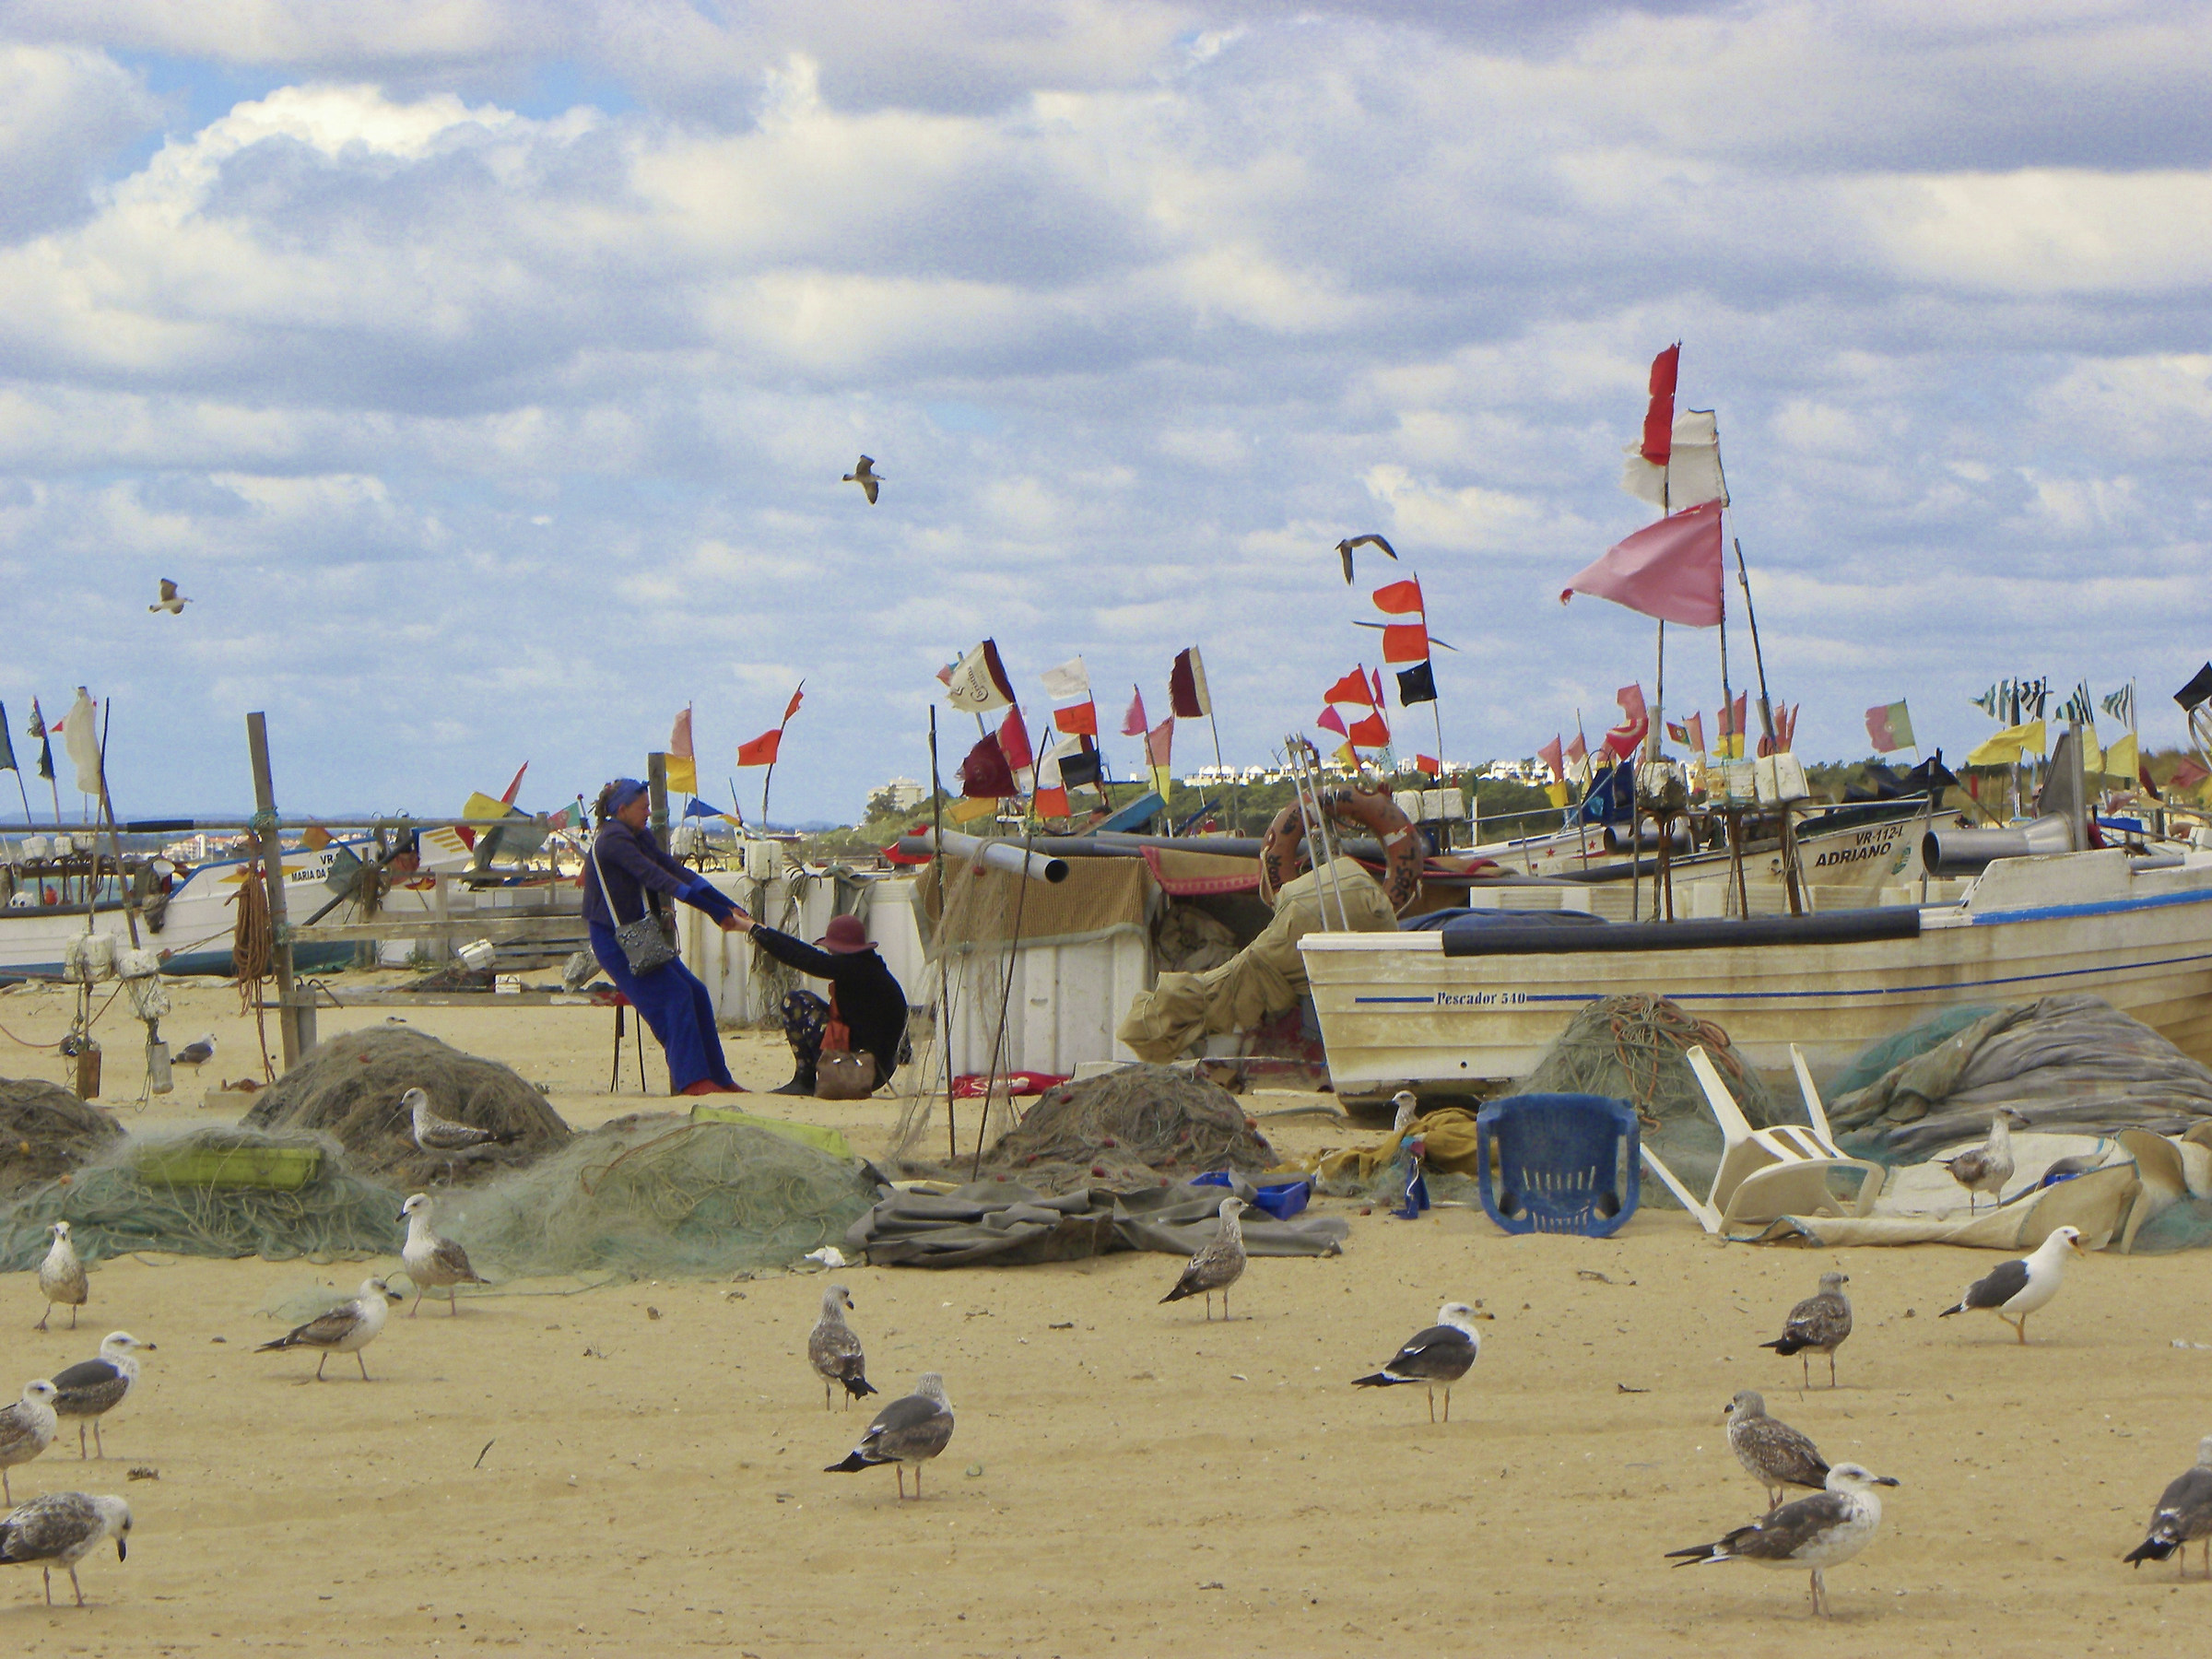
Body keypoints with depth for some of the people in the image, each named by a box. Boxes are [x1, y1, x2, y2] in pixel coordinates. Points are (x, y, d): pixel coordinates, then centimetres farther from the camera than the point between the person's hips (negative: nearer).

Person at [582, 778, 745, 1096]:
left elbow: (677, 872, 7)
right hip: (613, 940, -9)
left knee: (697, 995, 1)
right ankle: (691, 1079, -21)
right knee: (674, 994, -19)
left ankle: (716, 1078, 4)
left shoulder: (640, 838, 13)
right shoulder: (612, 841, -17)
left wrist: (726, 906, -5)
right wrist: (715, 912, -29)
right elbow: (657, 879, -25)